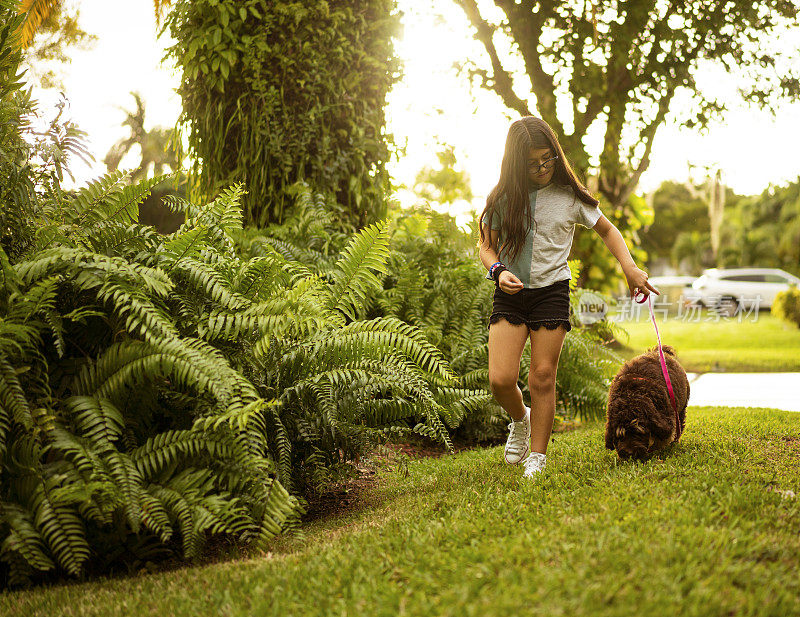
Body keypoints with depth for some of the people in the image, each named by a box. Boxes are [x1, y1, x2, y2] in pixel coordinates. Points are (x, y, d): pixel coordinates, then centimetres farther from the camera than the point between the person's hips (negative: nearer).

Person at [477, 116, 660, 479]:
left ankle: (537, 458, 8)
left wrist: (630, 267, 0)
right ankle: (520, 419, 23)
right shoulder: (503, 198, 2)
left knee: (543, 377, -3)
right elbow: (486, 245, 10)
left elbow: (607, 230, 14)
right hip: (510, 293, 1)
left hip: (551, 291, -1)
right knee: (500, 380, -10)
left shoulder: (570, 196, 1)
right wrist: (498, 271, -11)